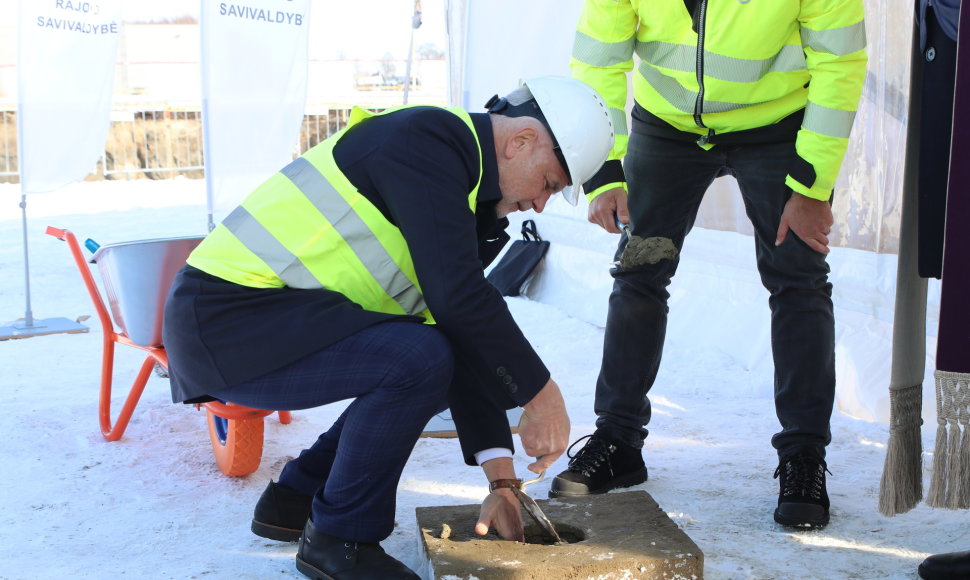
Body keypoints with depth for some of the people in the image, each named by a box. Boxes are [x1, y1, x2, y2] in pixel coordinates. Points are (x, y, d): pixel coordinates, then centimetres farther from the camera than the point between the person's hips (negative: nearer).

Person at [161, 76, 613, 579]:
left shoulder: (471, 197, 14)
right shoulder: (429, 138, -16)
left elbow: (465, 337, 13)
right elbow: (457, 295, -27)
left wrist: (501, 482, 8)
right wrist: (541, 394, -16)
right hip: (224, 323, -10)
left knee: (436, 363, 15)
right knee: (419, 359, -26)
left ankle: (294, 499, 20)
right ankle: (338, 538, -5)